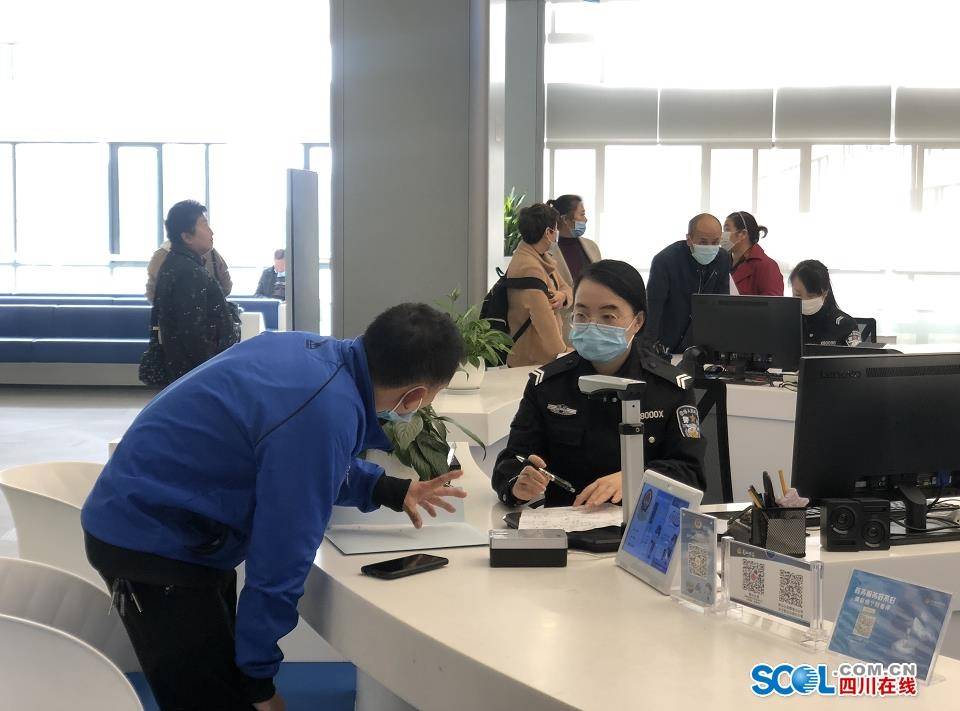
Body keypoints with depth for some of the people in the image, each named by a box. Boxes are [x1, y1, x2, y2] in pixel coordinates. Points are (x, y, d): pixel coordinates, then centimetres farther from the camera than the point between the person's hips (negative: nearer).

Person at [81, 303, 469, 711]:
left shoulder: (316, 352, -5)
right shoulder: (324, 415, -31)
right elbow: (281, 557, -24)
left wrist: (387, 490, 11)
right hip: (152, 540, -9)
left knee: (227, 678, 18)